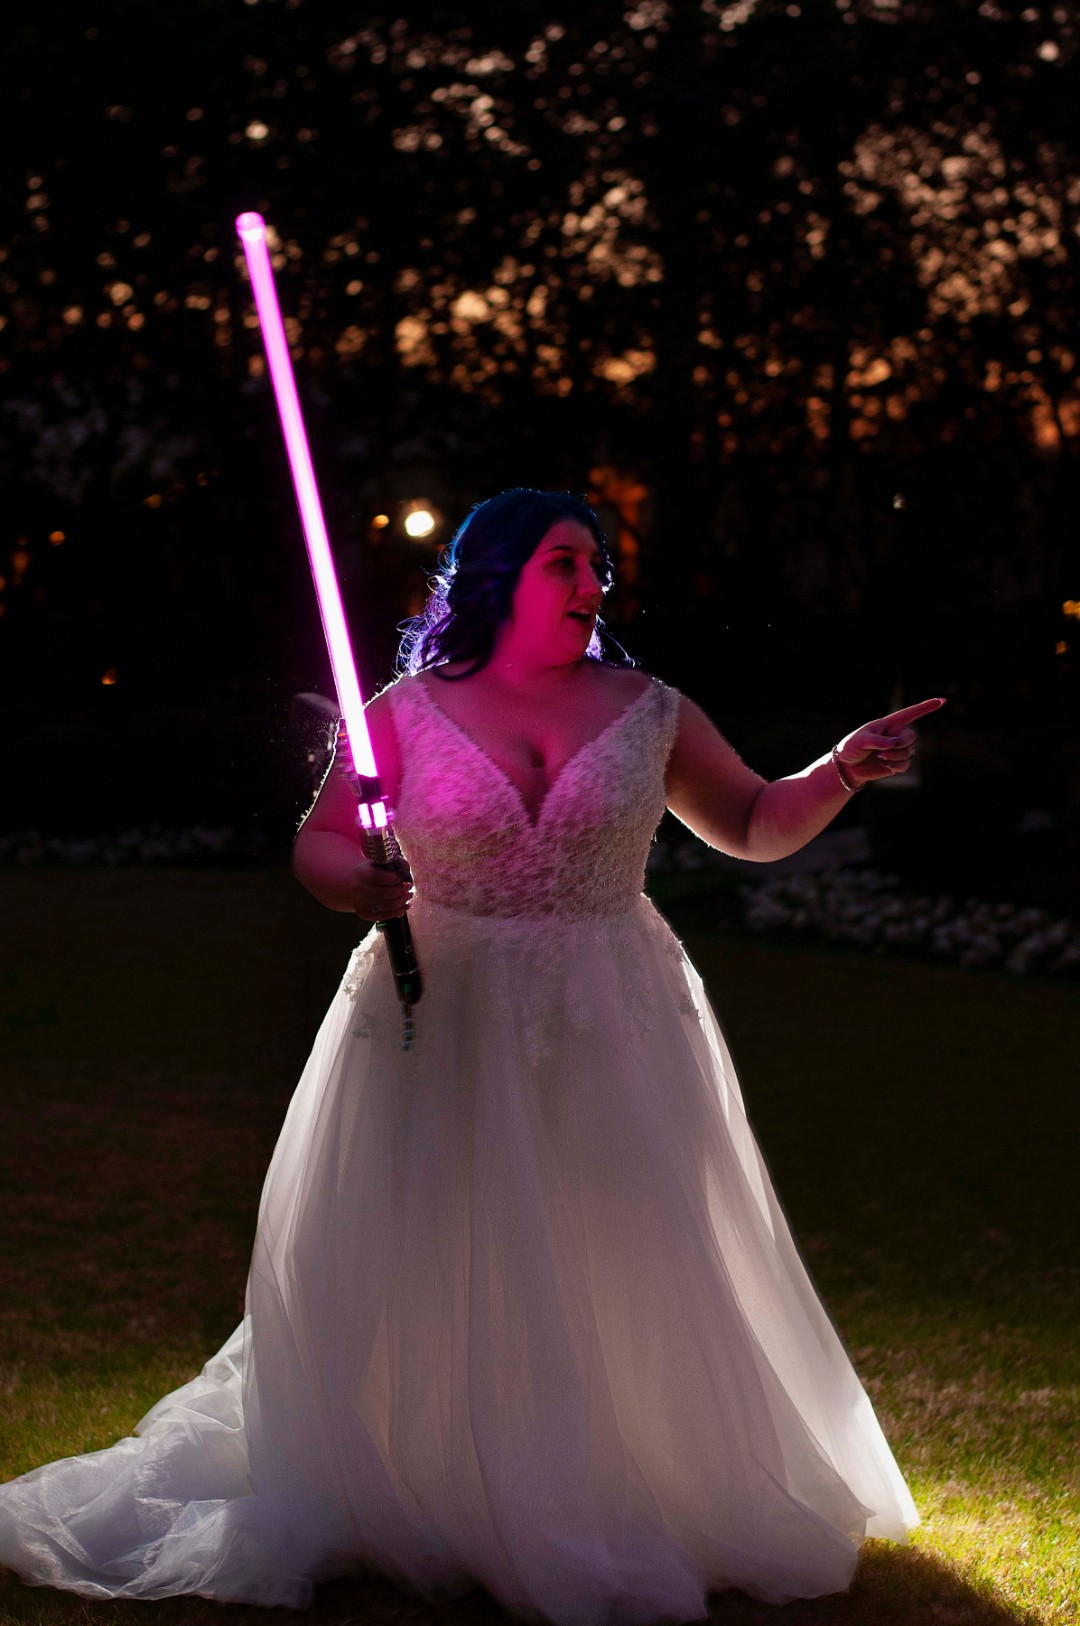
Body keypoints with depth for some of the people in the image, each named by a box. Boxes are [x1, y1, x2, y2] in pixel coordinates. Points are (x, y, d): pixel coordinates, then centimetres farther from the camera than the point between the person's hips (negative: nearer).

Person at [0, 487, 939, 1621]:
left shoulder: (647, 712, 4)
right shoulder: (409, 713, -1)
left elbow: (755, 827, 11)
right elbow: (318, 843, 6)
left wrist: (842, 772, -5)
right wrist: (355, 885, -15)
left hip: (606, 1035, 2)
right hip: (443, 1020, -1)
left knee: (623, 1280, 4)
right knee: (428, 1278, 2)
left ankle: (617, 1516, 20)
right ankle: (399, 1505, 17)